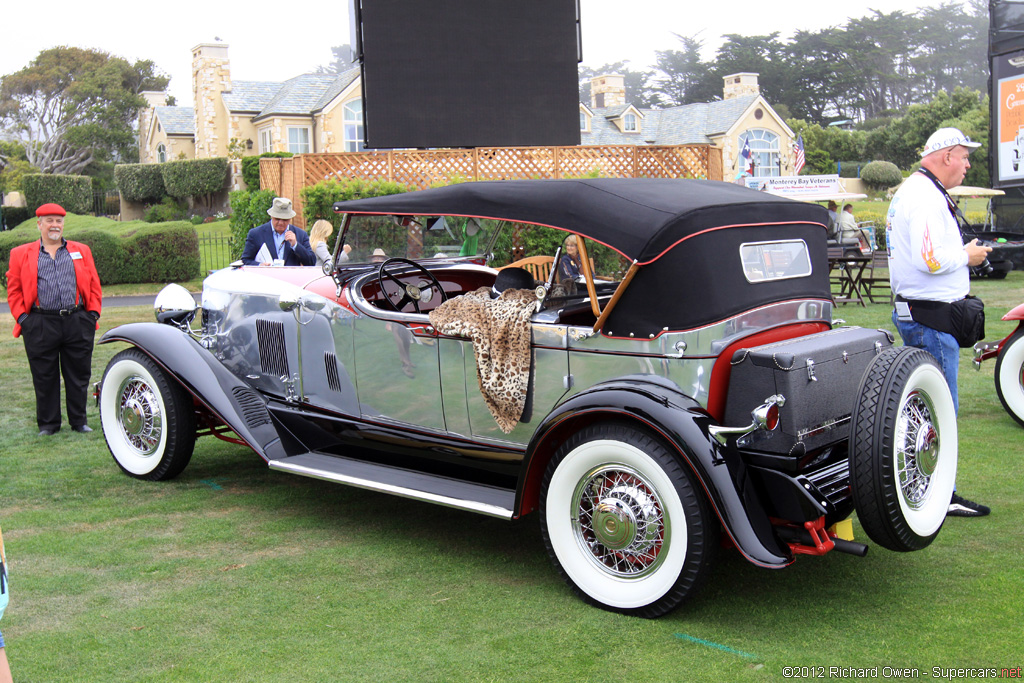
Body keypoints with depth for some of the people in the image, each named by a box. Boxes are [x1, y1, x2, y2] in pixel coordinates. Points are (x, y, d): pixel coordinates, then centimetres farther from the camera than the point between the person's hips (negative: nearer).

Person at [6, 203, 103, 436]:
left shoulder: (81, 251, 15)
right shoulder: (21, 254, 10)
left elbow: (94, 285, 12)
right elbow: (14, 289, 7)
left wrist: (93, 313, 2)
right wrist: (22, 317, -4)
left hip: (78, 322, 1)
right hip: (40, 325, -1)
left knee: (79, 374, 5)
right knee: (44, 377, 4)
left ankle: (79, 421, 16)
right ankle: (48, 423, 15)